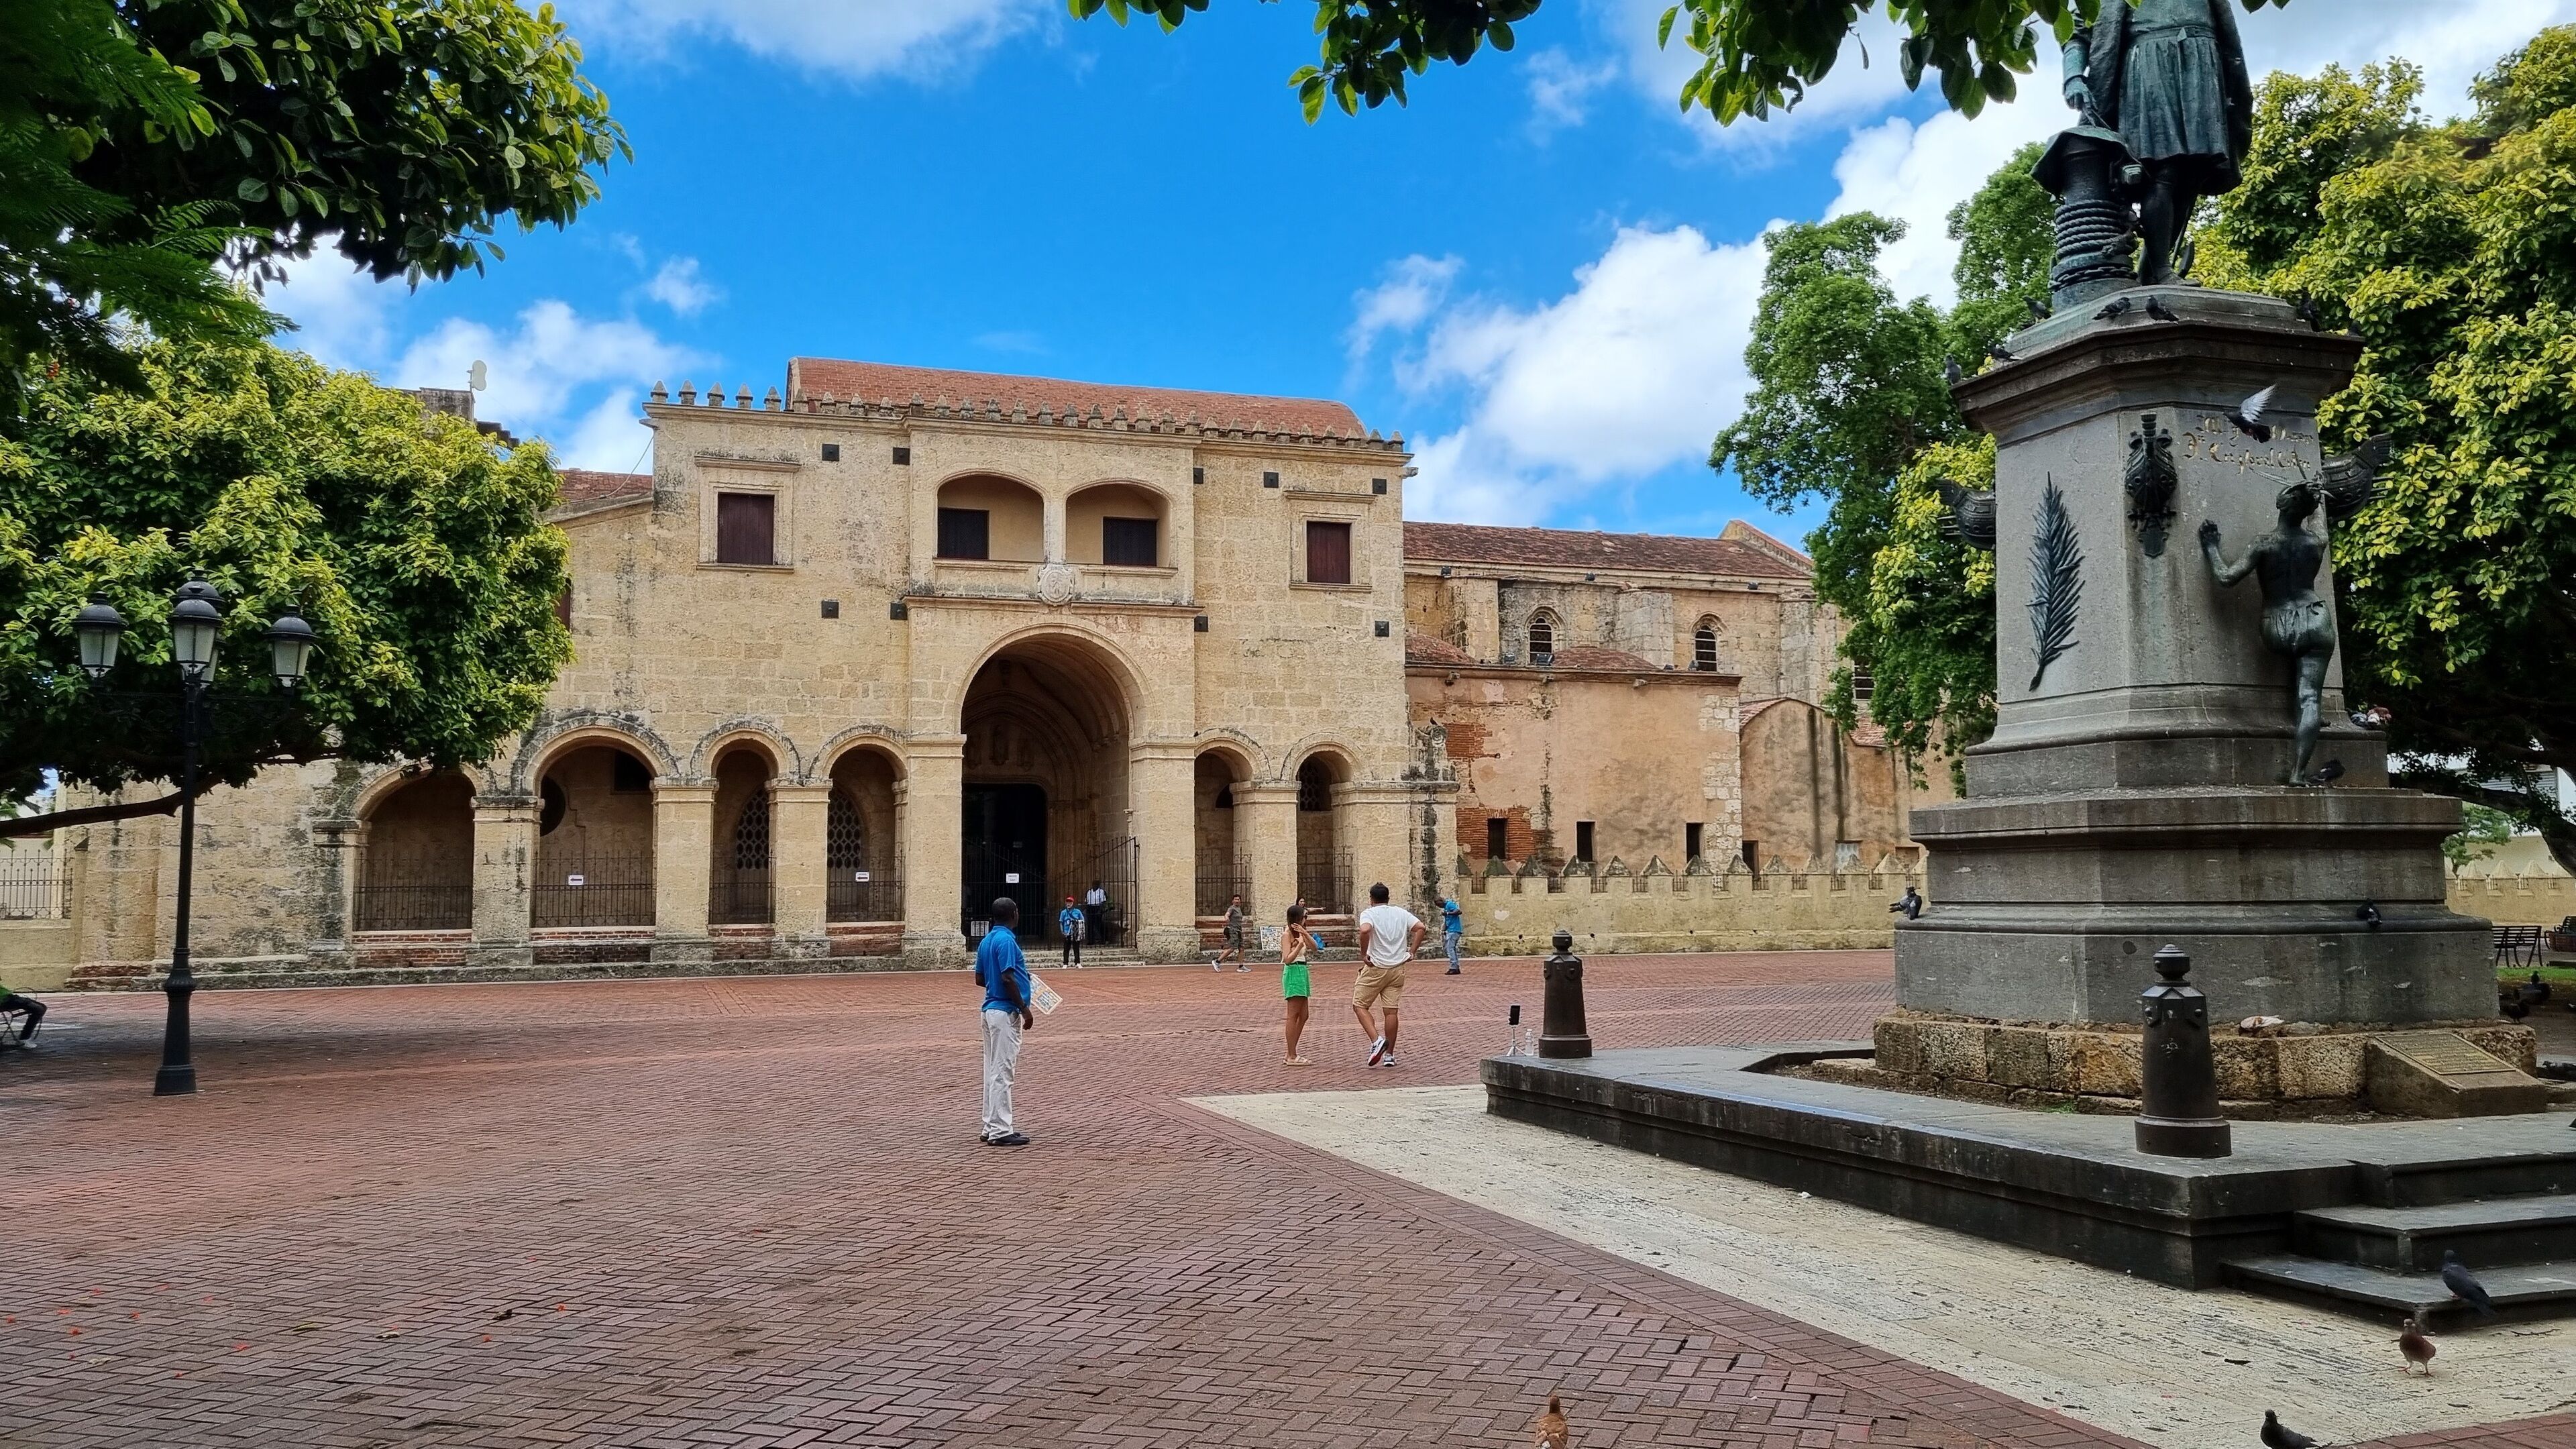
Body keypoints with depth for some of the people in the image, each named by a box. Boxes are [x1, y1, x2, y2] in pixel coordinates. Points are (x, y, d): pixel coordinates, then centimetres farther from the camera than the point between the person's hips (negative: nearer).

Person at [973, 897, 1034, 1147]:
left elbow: (979, 979, 16)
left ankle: (992, 1127, 18)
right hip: (1005, 1012, -10)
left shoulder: (987, 940, 12)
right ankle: (1000, 1132, -4)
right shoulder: (1006, 940, -16)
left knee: (994, 1071, 13)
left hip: (991, 1010, 10)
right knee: (1002, 1072, -6)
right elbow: (1007, 979, -22)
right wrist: (1024, 1008, -15)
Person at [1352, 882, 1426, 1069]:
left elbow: (1365, 930, -27)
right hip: (1398, 969, 5)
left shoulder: (1368, 914, -6)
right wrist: (1411, 952, 2)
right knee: (1391, 1011, 7)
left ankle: (1376, 1041, -12)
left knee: (1359, 1005, 6)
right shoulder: (1401, 913, 9)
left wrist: (1363, 955, -17)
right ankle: (1389, 1055, 10)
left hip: (1375, 968, -5)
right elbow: (1421, 928, -2)